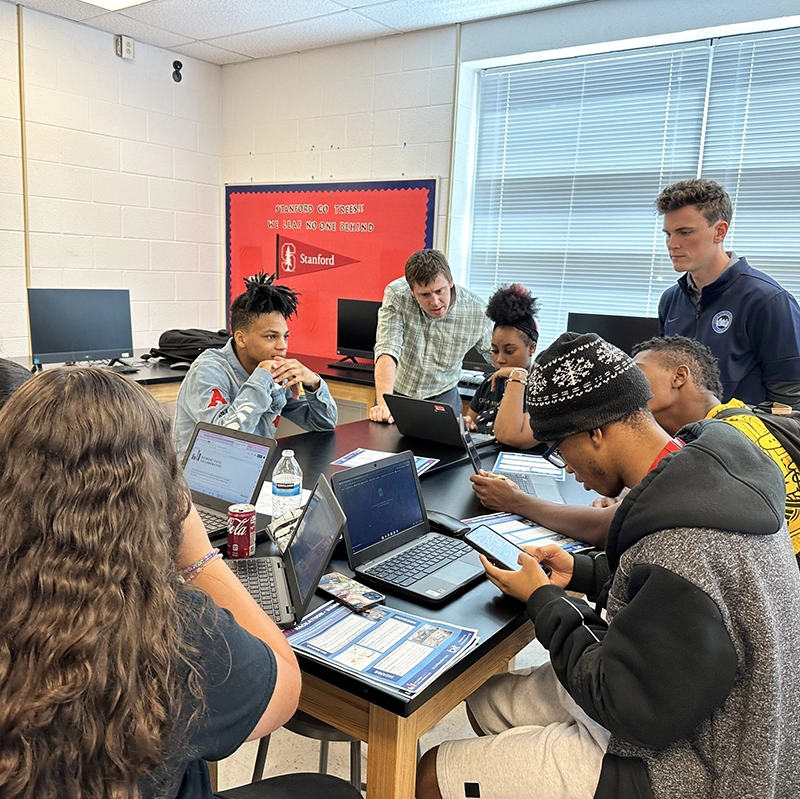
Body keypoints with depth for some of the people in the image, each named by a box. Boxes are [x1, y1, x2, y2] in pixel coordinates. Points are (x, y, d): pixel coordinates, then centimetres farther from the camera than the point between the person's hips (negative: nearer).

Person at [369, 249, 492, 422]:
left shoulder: (477, 311, -14)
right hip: (396, 393, 2)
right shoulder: (396, 294, -17)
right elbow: (387, 350, -24)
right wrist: (384, 404, -36)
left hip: (441, 397, -2)